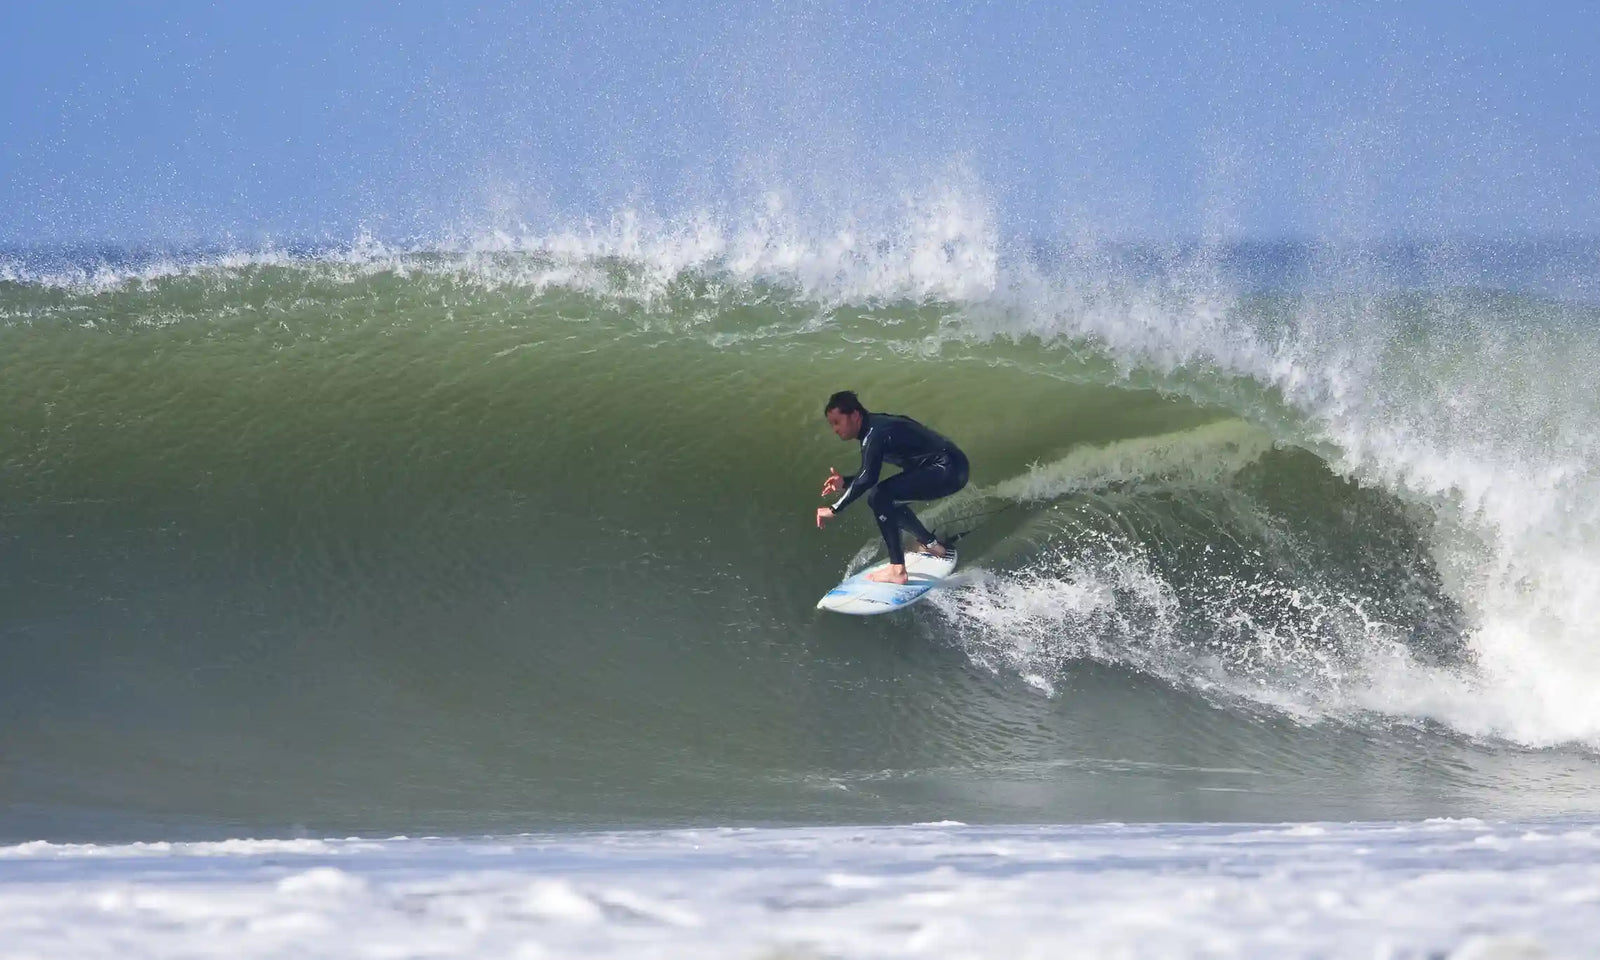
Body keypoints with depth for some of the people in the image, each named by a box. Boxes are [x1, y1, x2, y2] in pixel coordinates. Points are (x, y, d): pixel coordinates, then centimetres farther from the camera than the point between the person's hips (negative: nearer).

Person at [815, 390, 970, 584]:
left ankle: (897, 570, -21)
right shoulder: (876, 425, 11)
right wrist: (844, 483, 2)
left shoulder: (875, 433, -19)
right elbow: (869, 474, 20)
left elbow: (867, 479, -29)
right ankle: (932, 545, 32)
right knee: (886, 501, 22)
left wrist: (834, 510, -25)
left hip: (947, 470, -11)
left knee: (879, 496, -21)